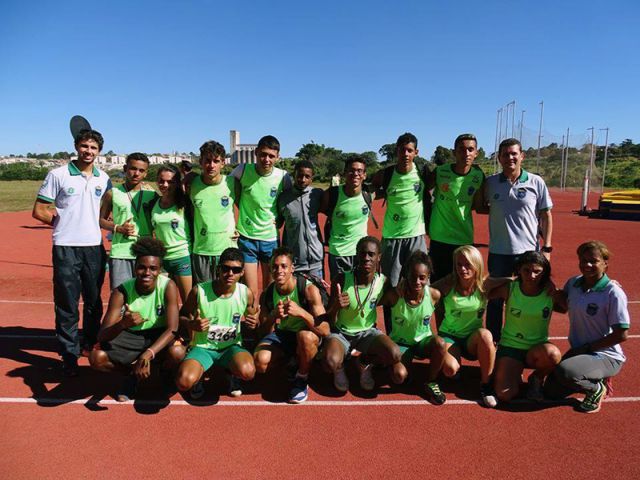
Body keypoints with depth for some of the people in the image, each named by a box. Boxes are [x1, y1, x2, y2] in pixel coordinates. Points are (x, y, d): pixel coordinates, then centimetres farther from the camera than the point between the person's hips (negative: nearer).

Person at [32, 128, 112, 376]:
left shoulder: (103, 178, 8)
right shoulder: (58, 175, -3)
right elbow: (39, 211, 0)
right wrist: (64, 222, 0)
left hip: (94, 247, 4)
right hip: (66, 248, -3)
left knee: (94, 302, 14)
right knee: (67, 306, 1)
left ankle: (91, 344, 34)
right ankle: (69, 356, 12)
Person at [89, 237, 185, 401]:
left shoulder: (168, 287, -21)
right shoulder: (121, 291, -19)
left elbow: (172, 329, -26)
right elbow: (102, 336, -23)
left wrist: (147, 354, -41)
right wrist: (122, 324, -46)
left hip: (159, 336, -1)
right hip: (130, 336, 2)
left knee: (177, 352, -35)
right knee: (96, 357, -25)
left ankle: (165, 371, 4)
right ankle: (132, 373, 7)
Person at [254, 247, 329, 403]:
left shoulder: (309, 290, -23)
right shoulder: (267, 293, -11)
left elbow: (325, 330, -29)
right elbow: (264, 331, -9)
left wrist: (301, 312, -46)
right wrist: (273, 316, -31)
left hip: (307, 335, -3)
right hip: (281, 335, 3)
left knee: (305, 336, -39)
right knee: (260, 361, -26)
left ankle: (302, 379, -10)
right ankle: (291, 360, 9)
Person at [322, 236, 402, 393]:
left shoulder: (383, 282, -14)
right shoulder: (341, 280, -20)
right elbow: (330, 323, -15)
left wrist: (388, 341, 4)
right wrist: (336, 307, -35)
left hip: (367, 332, 2)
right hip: (341, 332, -2)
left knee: (395, 355, -27)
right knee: (331, 362, -35)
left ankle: (365, 362, 9)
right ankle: (339, 369, 7)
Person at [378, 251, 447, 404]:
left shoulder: (434, 295, -17)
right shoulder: (394, 295, -23)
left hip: (423, 340, 2)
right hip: (400, 342, -2)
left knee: (440, 343, -34)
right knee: (399, 375, -30)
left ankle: (431, 383, -5)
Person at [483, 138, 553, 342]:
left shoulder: (536, 182, -2)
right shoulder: (490, 183, 0)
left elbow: (546, 216, 4)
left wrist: (547, 247, 0)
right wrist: (495, 211, -4)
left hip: (528, 251, -1)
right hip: (498, 252, 1)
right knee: (495, 300, 11)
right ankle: (493, 340, 26)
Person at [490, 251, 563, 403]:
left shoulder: (551, 294, -8)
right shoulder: (509, 289, -9)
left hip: (537, 348, 1)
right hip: (510, 346, -1)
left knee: (553, 354, -36)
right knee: (505, 395, -20)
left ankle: (536, 379, -1)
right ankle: (515, 375, 19)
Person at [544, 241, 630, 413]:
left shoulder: (613, 293, -20)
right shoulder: (573, 283, -1)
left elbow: (622, 335, -18)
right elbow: (564, 306, 17)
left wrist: (588, 347, -16)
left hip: (607, 356, -7)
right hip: (578, 351, 7)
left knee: (564, 371, -34)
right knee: (551, 391, 6)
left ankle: (597, 389, -1)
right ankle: (592, 378, 27)